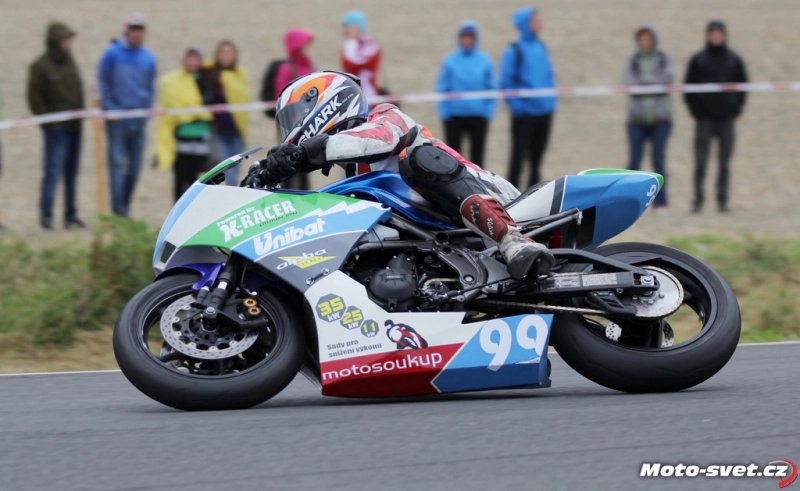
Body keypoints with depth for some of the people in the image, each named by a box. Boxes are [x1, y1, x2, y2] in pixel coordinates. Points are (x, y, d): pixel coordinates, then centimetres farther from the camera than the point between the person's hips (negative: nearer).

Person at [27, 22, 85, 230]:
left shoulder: (69, 61, 12)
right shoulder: (41, 66, -9)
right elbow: (34, 98, -10)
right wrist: (48, 121, -13)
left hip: (74, 126, 7)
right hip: (57, 127, -7)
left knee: (72, 172, 10)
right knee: (54, 170, -11)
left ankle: (71, 215, 15)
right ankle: (46, 215, -9)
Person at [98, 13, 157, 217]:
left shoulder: (148, 58, 7)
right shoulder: (112, 53, -2)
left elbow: (150, 88, 14)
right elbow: (103, 83, 0)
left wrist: (146, 111, 4)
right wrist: (110, 109, -7)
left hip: (138, 121, 4)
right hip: (117, 117, -4)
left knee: (135, 166, 6)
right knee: (118, 163, -10)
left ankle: (125, 206, 17)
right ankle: (118, 208, -14)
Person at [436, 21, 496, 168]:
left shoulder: (484, 60, 0)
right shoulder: (450, 60, -3)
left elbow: (491, 88, 4)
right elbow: (442, 88, -2)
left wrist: (489, 111, -4)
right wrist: (444, 112, -9)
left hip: (478, 116, 1)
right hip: (454, 116, -1)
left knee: (477, 154, 7)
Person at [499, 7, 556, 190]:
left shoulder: (541, 48, 10)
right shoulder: (514, 51, -9)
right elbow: (506, 82, -9)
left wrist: (551, 102, 9)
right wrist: (516, 107, -14)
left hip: (544, 112, 6)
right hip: (524, 113, -6)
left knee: (537, 157, 11)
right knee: (518, 156, -3)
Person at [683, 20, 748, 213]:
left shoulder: (734, 60, 7)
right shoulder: (698, 60, 3)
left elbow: (742, 85, 11)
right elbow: (688, 88, 4)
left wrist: (736, 108, -1)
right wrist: (695, 109, -5)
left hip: (726, 118, 2)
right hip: (704, 118, -1)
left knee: (725, 162, 4)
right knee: (700, 162, -4)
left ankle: (722, 200, 8)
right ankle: (698, 199, -1)